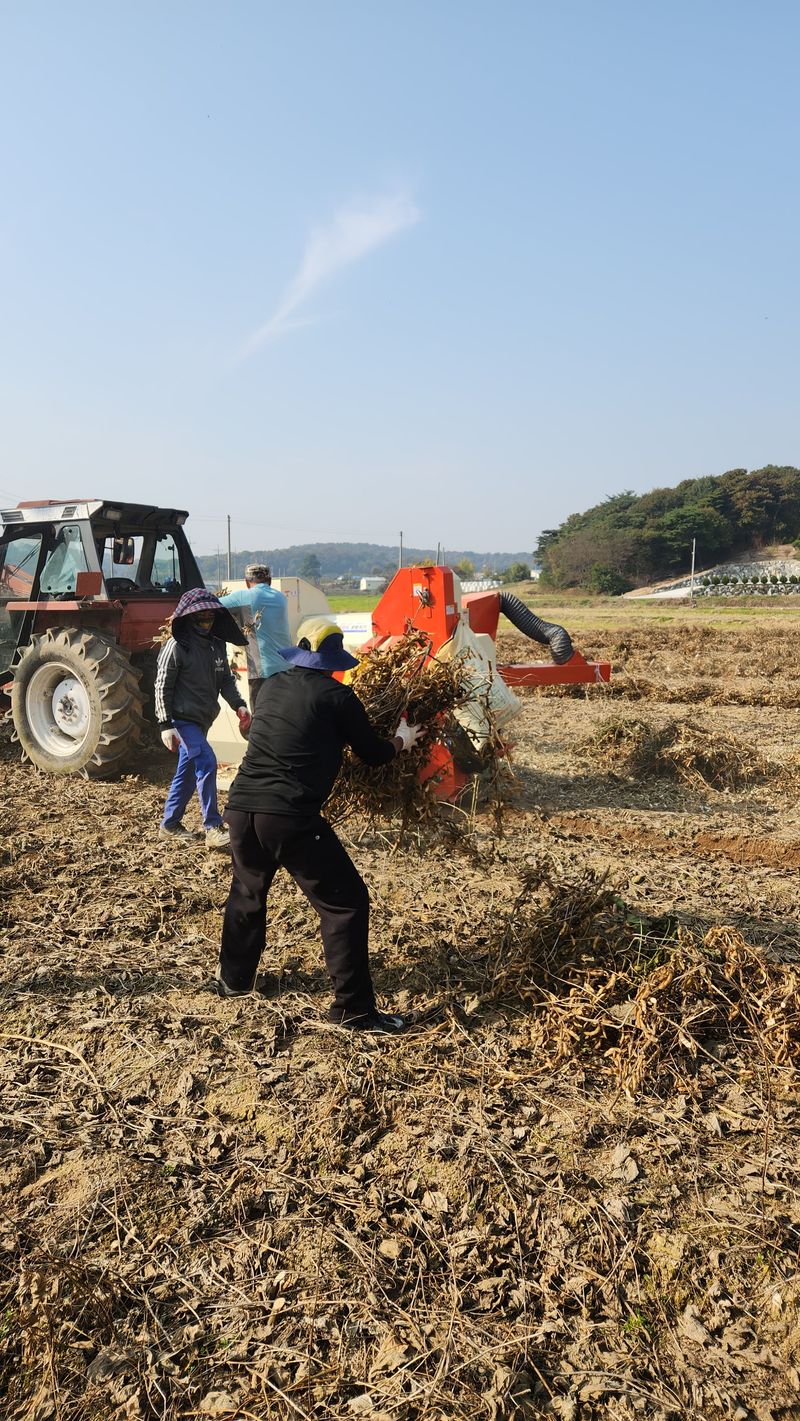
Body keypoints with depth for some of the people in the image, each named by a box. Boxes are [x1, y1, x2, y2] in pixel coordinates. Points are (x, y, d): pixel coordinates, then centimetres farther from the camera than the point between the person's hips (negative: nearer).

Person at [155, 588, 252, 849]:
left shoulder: (217, 645, 7)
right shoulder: (177, 646, -13)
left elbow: (226, 679, 13)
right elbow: (162, 687, -13)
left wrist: (239, 705, -4)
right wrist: (166, 725, -17)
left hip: (202, 720, 8)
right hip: (182, 719, -8)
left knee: (187, 773, 14)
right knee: (206, 762, -19)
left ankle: (169, 825, 29)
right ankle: (213, 828, -14)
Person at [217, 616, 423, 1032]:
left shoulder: (272, 686, 14)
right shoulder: (336, 696, -3)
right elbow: (373, 753, 7)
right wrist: (402, 740, 27)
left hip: (241, 807, 7)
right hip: (290, 817, -7)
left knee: (247, 892, 30)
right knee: (345, 903, 5)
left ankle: (233, 979, 46)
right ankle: (353, 1009, 8)